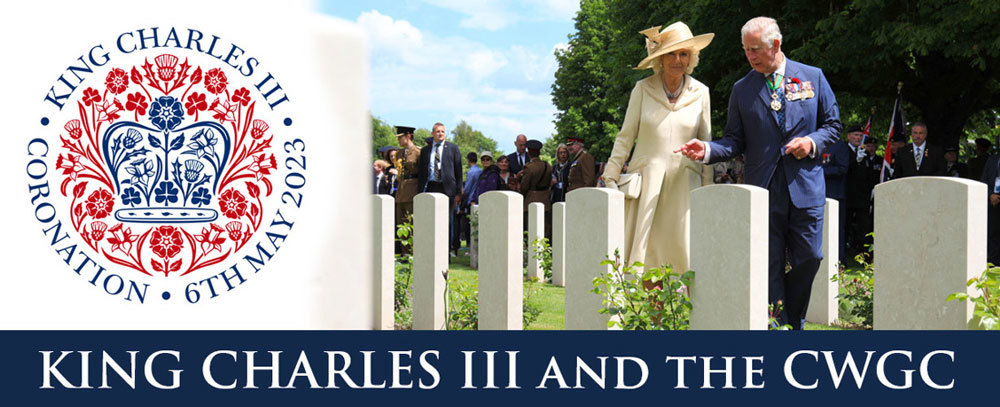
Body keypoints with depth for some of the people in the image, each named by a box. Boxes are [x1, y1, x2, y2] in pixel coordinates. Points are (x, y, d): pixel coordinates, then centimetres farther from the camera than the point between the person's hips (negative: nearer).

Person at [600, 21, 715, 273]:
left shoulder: (701, 93, 6)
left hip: (684, 182, 1)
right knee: (639, 253, -5)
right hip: (645, 181, 0)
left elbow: (706, 143, 11)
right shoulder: (643, 89, 4)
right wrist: (611, 177, 2)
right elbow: (626, 137, 7)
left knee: (682, 251, -5)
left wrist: (707, 190, 9)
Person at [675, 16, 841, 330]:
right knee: (769, 266, -1)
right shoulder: (742, 89, 8)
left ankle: (793, 322, 22)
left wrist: (812, 143, -9)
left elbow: (832, 124, 11)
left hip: (805, 186, 0)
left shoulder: (813, 77, 7)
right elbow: (736, 140, 7)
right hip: (763, 189, 0)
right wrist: (707, 150, -11)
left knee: (808, 259, 2)